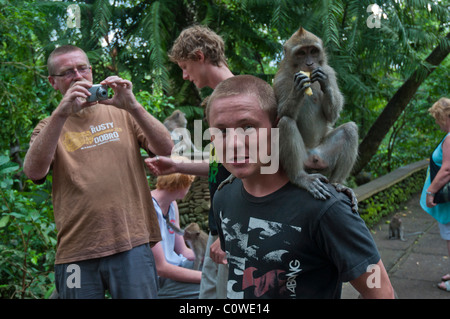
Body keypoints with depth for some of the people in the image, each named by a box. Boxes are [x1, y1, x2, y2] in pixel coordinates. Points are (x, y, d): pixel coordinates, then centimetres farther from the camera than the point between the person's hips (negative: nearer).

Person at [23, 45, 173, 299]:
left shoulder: (121, 113, 10)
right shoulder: (49, 128, 12)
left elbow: (166, 149, -3)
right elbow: (34, 172, -9)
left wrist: (132, 106, -16)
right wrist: (61, 114, -18)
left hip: (132, 244, 0)